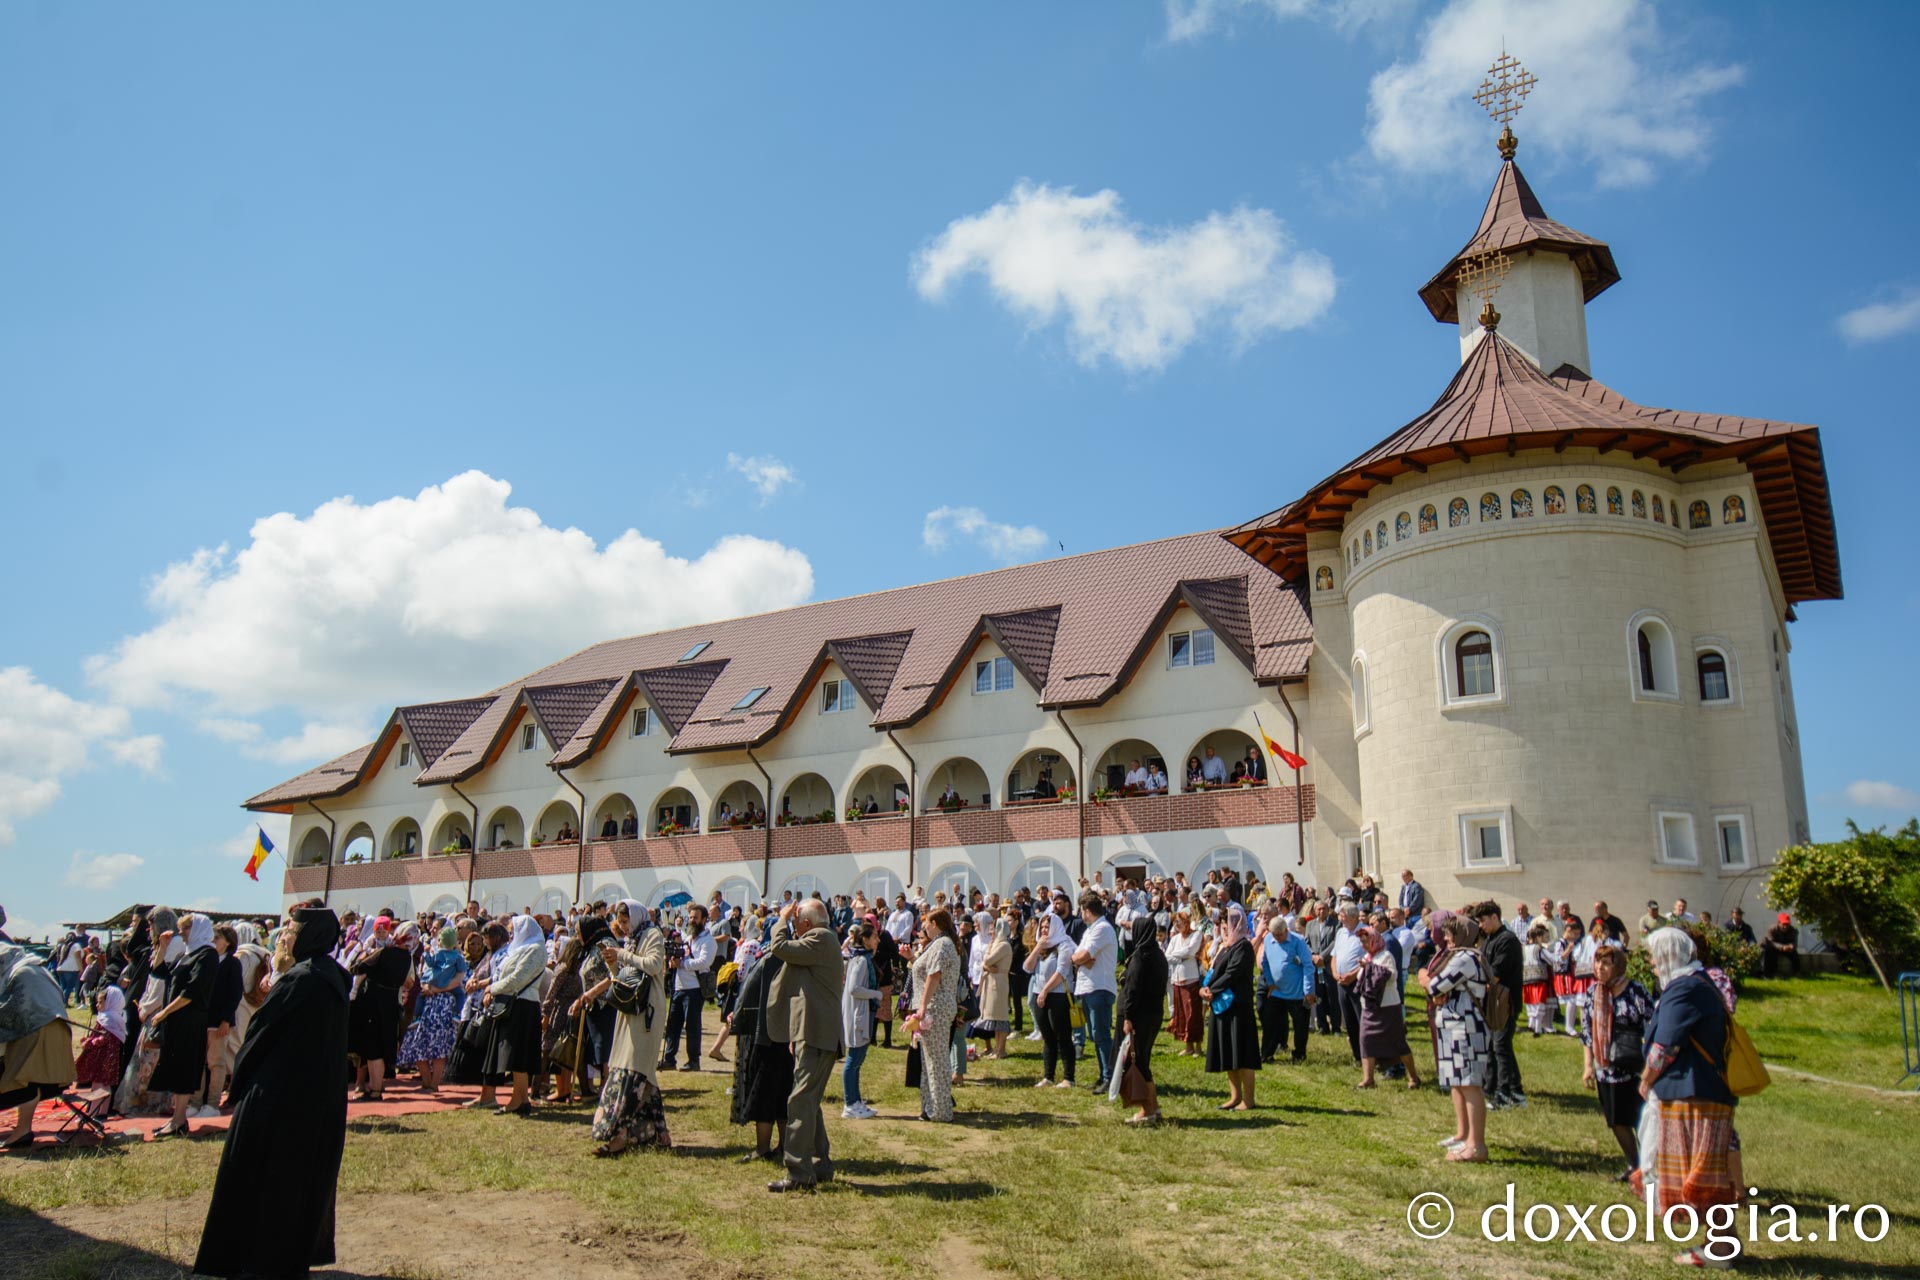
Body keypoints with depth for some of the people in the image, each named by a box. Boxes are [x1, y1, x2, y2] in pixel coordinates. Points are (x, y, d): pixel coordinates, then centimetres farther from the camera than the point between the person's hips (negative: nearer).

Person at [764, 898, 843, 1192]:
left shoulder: (820, 938, -11)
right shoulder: (825, 940, 21)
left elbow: (780, 948, -17)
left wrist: (782, 921, -5)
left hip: (815, 1035, -11)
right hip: (815, 1034, 11)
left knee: (800, 1101, -12)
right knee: (809, 1103, 15)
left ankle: (799, 1174, -13)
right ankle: (821, 1167, 20)